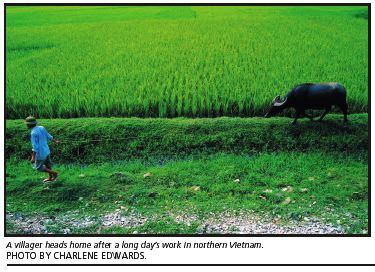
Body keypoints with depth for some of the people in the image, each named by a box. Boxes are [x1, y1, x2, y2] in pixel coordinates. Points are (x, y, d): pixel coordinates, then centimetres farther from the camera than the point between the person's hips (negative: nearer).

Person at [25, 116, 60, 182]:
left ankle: (54, 173, 13)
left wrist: (33, 158, -25)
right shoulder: (41, 128, -4)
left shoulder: (33, 133, -26)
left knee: (39, 167, 13)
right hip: (46, 151, 8)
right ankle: (50, 177, 38)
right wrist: (56, 141, 28)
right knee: (47, 165, 24)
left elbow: (35, 147, -28)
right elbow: (49, 136, 11)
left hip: (41, 153, -8)